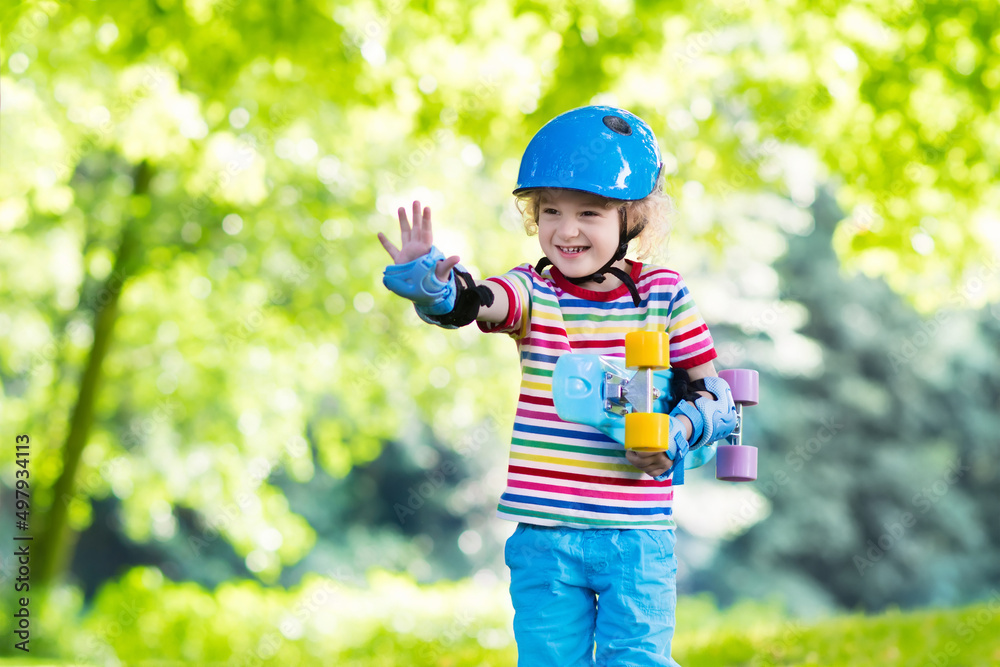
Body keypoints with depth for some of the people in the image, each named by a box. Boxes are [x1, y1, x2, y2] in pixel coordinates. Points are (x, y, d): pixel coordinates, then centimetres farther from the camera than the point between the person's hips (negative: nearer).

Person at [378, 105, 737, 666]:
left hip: (637, 535, -1)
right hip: (545, 536, 1)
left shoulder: (664, 295, -1)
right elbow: (470, 302, -23)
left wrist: (681, 430, -17)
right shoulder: (534, 293, -1)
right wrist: (430, 284, -45)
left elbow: (716, 395, 4)